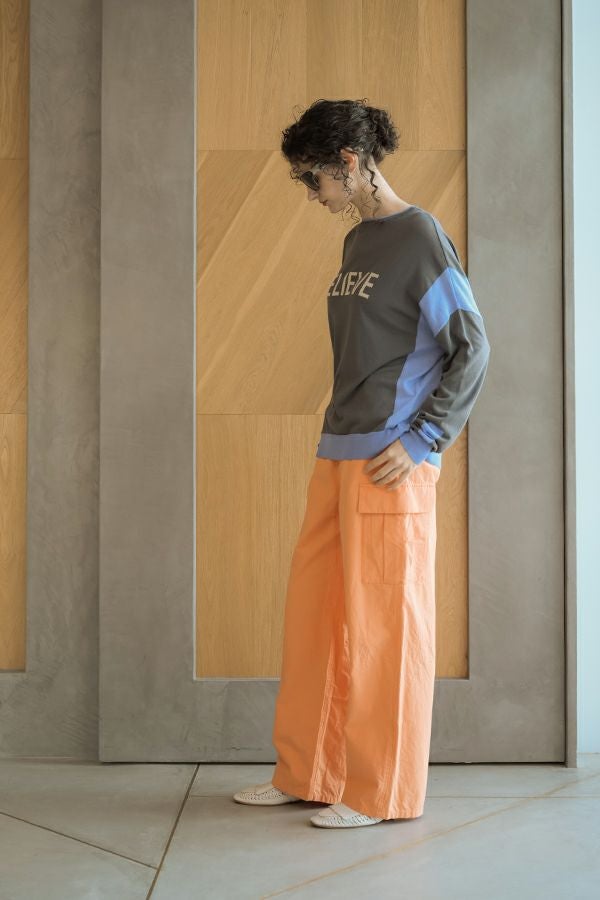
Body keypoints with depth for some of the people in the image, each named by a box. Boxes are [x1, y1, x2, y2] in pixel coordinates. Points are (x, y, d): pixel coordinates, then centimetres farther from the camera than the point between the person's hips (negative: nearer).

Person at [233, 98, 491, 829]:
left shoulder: (420, 236, -7)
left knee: (381, 620, -1)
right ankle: (306, 773, 24)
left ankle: (384, 790, 12)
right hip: (338, 454, 8)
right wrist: (338, 437, 13)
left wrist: (423, 439, -15)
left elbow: (472, 347, -10)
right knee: (312, 610, 11)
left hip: (389, 463, -8)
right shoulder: (356, 242, 17)